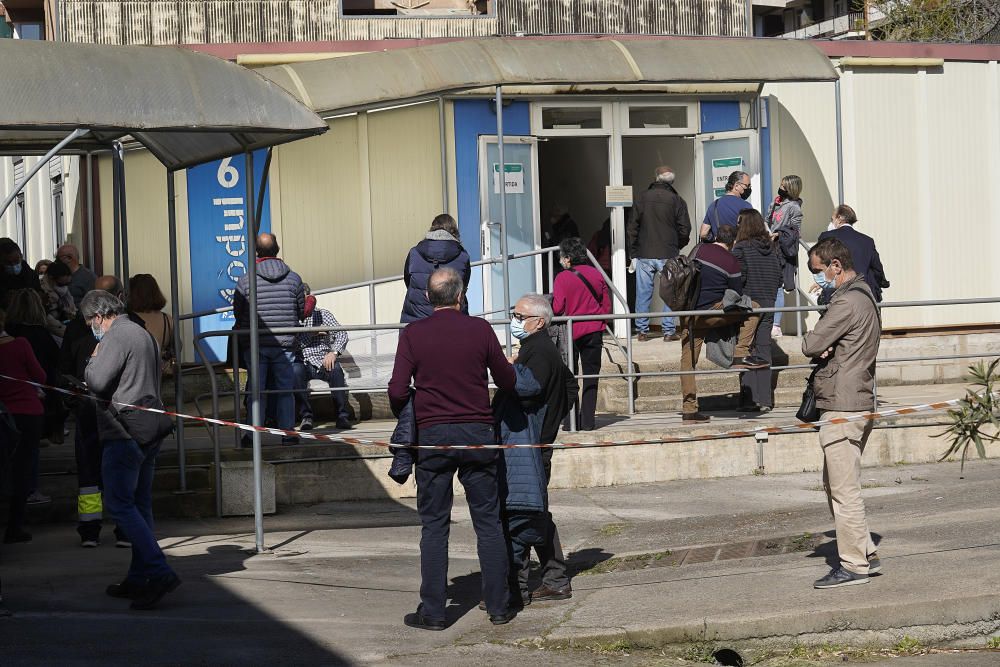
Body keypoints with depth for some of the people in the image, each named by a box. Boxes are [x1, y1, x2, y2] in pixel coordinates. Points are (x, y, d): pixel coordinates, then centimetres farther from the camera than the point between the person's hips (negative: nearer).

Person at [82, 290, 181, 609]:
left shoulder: (116, 337, -12)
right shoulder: (143, 334, 19)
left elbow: (97, 382, -19)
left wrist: (93, 359, 0)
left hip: (124, 434, -10)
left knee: (119, 503, -8)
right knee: (139, 504, 12)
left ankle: (160, 572, -18)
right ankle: (139, 578, 14)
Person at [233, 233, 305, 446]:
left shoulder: (246, 281, -6)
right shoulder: (294, 279, -2)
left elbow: (237, 311, 3)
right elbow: (302, 313, 6)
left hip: (255, 345, -1)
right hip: (285, 344, 1)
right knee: (285, 390, 8)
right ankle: (287, 433, 8)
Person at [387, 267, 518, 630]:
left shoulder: (413, 334, -3)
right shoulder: (479, 329, -2)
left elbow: (397, 391, -7)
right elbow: (507, 381, 5)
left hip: (433, 436, 0)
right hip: (478, 434, 1)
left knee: (434, 525, 5)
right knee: (488, 522, 8)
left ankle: (433, 611, 4)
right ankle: (498, 606, 10)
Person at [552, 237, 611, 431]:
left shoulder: (563, 277, -10)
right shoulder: (596, 274, 4)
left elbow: (557, 308, -14)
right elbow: (607, 305, 7)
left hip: (571, 331, -3)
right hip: (594, 332, 3)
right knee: (591, 375, 7)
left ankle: (572, 420, 5)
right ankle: (587, 421, 5)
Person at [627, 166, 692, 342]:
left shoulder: (643, 198, 4)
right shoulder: (677, 201, -2)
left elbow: (632, 228, 4)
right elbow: (685, 230, -2)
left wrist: (633, 255, 9)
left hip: (644, 255, 2)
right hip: (668, 255, -1)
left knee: (643, 294, 7)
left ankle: (642, 330, 9)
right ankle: (669, 330, 2)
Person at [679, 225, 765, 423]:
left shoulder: (700, 250, 10)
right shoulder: (732, 263, -3)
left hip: (686, 314, 6)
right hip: (707, 313, -6)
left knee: (688, 360, 13)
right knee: (753, 309, 6)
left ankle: (689, 409, 13)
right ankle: (741, 355, 1)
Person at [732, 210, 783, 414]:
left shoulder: (741, 248, -11)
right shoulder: (772, 249, 5)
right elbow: (779, 278, 6)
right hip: (768, 305, 5)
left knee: (746, 353, 1)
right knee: (764, 351, 9)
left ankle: (749, 399, -3)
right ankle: (765, 399, 8)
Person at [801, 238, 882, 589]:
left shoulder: (847, 302, -17)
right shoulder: (863, 296, 17)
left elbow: (810, 345, -19)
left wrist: (817, 345, 3)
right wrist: (826, 348, -7)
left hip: (843, 408, -11)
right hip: (857, 401, 11)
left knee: (844, 489, -5)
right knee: (835, 484, 17)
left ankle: (854, 565, 0)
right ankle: (864, 553, 20)